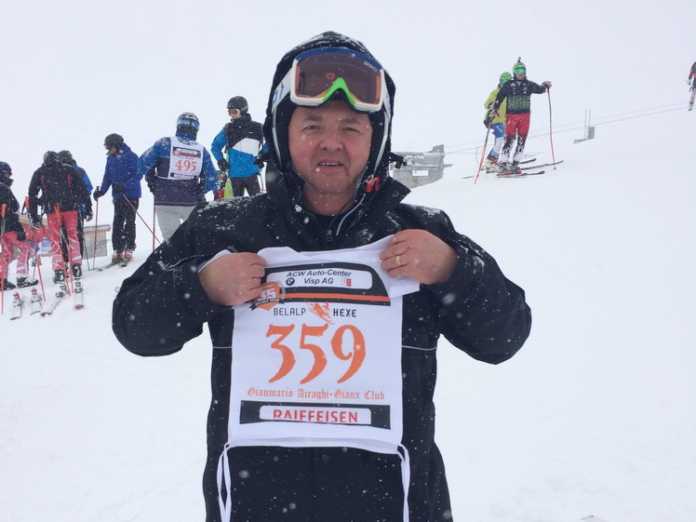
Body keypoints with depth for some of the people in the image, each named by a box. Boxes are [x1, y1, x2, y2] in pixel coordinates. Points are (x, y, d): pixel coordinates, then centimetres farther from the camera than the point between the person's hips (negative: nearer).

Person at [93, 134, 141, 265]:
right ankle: (117, 250, 6)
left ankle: (129, 249, 6)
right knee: (117, 222, 3)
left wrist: (125, 186, -27)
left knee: (129, 222, -2)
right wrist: (101, 191, 3)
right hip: (117, 196, 6)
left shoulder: (131, 156, -9)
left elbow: (137, 175, -16)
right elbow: (107, 176, 15)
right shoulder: (110, 158, 10)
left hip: (131, 195, -5)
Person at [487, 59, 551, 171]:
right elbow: (498, 99, -2)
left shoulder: (528, 85, 10)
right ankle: (502, 162, -5)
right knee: (509, 139, -9)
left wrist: (544, 85, -14)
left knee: (522, 140, 1)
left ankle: (515, 162, 6)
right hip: (511, 115, -3)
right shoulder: (508, 85, 1)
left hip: (525, 116, 3)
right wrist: (492, 113, -8)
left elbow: (539, 89, 6)